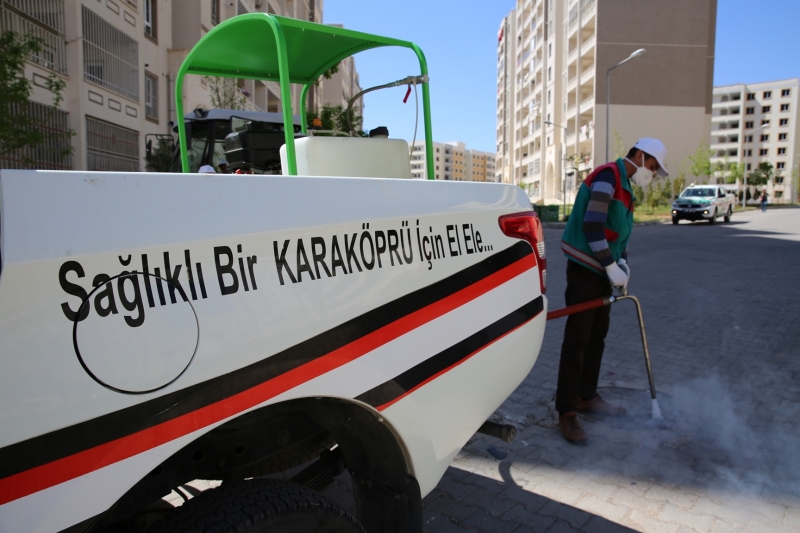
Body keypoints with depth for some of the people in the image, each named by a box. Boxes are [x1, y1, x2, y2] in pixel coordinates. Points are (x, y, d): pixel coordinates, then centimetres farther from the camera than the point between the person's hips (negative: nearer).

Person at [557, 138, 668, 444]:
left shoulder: (625, 186, 17)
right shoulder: (608, 176, -14)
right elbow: (591, 226, -23)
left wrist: (622, 264, 2)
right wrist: (612, 266, -20)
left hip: (601, 271, 10)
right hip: (584, 269, -10)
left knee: (598, 336, 14)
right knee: (577, 339, -8)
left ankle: (586, 396, 27)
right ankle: (566, 412, -2)